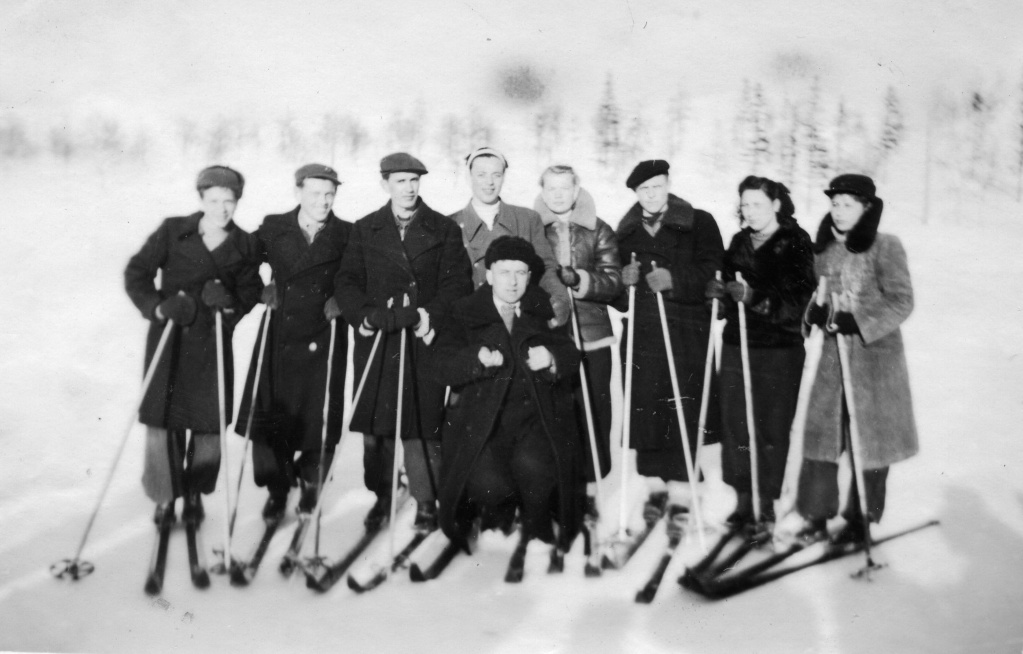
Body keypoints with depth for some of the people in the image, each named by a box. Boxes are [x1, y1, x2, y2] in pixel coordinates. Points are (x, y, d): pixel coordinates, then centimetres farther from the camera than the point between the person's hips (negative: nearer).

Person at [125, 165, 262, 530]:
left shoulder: (243, 246, 4)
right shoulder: (172, 232, 0)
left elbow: (250, 291, 9)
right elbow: (136, 273, 1)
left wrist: (230, 303, -13)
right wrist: (157, 307, -15)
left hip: (213, 342, 1)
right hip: (168, 337, -1)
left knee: (210, 423, 0)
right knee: (161, 420, -1)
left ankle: (194, 495, 24)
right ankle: (165, 497, 19)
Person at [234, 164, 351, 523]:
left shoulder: (347, 235, 1)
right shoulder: (273, 227, 4)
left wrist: (341, 299, -10)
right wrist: (261, 289, 0)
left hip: (323, 338, -1)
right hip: (279, 335, 1)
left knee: (318, 416, 1)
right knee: (269, 413, 0)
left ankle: (310, 481, 27)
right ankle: (277, 489, 18)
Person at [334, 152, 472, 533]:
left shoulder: (444, 230, 9)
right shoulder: (365, 230, 13)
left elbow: (457, 283, 1)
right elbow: (346, 281, 6)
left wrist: (431, 315, -14)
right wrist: (364, 315, -11)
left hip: (425, 339, -2)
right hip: (375, 339, 2)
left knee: (423, 424, -3)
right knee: (374, 424, 4)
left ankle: (426, 502, 9)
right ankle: (381, 496, 19)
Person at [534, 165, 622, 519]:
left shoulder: (599, 232, 9)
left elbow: (613, 283, 0)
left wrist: (579, 280, -16)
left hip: (591, 337, 1)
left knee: (593, 415, 2)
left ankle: (589, 487, 14)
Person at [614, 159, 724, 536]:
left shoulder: (699, 224, 6)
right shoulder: (625, 233, 16)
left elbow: (712, 271, -6)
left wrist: (674, 278, -17)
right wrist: (623, 280, -4)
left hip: (685, 335, -3)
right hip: (641, 335, 3)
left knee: (682, 414, -7)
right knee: (643, 412, 1)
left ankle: (680, 498, 2)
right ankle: (656, 487, 18)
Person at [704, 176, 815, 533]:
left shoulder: (796, 243, -4)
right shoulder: (739, 241, 12)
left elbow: (797, 301, -13)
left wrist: (756, 298, -26)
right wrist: (718, 290, -4)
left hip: (780, 348, -4)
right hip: (737, 343, 4)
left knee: (771, 426, -1)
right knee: (734, 422, 1)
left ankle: (766, 504, 13)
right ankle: (743, 499, 15)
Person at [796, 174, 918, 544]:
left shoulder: (885, 247, -8)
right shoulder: (823, 249, 7)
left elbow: (902, 302, -10)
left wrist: (858, 322, -21)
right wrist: (815, 311, -7)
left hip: (876, 354, -4)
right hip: (833, 354, 4)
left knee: (870, 438, 5)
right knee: (820, 433, 3)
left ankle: (859, 520, 20)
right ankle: (817, 517, 15)